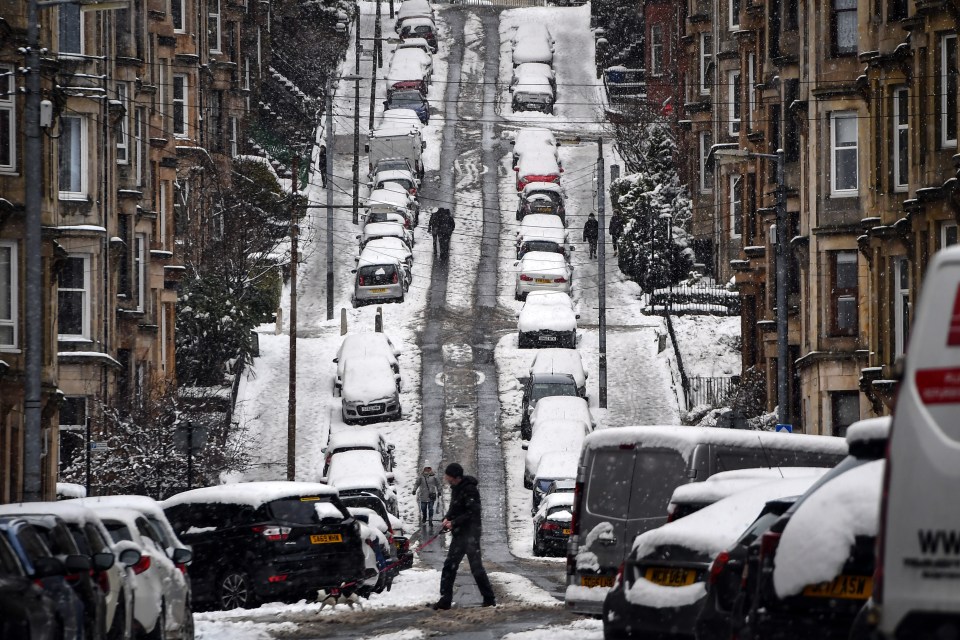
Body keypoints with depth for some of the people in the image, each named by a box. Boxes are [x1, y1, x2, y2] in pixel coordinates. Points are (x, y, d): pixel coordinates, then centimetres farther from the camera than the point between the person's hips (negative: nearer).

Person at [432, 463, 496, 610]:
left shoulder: (469, 490, -18)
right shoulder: (455, 488, 12)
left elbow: (471, 513, -21)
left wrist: (454, 523, -19)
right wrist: (447, 518, 1)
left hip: (470, 533, -10)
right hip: (459, 534, 10)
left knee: (476, 567, -9)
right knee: (449, 566, 10)